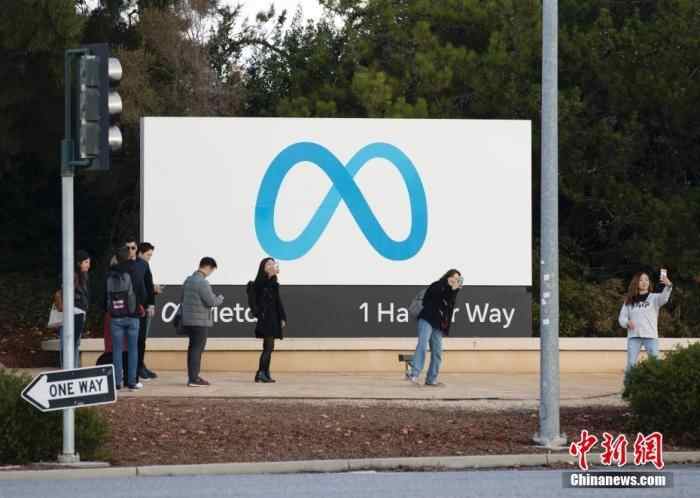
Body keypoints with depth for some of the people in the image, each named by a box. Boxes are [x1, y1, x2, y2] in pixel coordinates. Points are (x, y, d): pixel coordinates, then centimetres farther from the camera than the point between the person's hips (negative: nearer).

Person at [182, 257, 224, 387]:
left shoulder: (188, 280, 10)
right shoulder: (202, 283, -18)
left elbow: (183, 298, 20)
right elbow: (212, 302, -19)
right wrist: (220, 298, 2)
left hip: (188, 320, 9)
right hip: (201, 321, -9)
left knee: (193, 347, 14)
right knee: (197, 348, -5)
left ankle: (192, 376, 18)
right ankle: (194, 379, -5)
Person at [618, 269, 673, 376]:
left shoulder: (654, 298, 5)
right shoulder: (629, 300, 13)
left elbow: (664, 298, -17)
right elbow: (622, 317, 12)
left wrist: (668, 285, -39)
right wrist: (627, 322, -13)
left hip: (651, 336, -2)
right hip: (634, 336, 2)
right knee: (631, 364, -3)